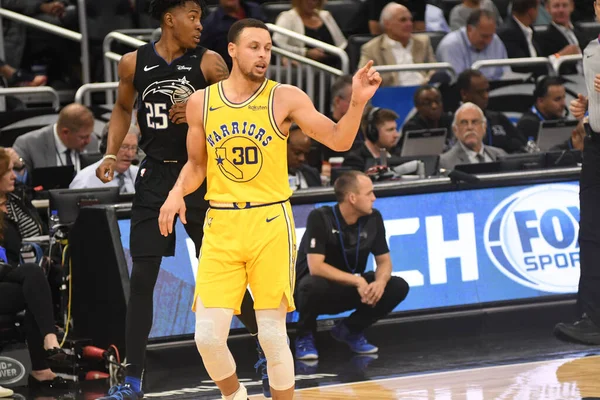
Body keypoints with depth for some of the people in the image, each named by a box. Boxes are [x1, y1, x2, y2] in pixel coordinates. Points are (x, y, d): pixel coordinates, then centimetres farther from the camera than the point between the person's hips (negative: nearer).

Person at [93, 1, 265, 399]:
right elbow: (123, 108, 17)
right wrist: (112, 154, 6)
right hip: (155, 175, 2)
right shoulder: (134, 63, 0)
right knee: (142, 276, -2)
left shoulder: (208, 62, -7)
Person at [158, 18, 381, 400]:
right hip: (221, 226, 2)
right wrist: (177, 192, -3)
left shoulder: (285, 98, -4)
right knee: (208, 336, -2)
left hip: (270, 223, -2)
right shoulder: (201, 102, 5)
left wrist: (358, 103, -23)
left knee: (273, 335, -1)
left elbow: (339, 140, -6)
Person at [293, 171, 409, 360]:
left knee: (398, 287, -15)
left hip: (350, 290, 5)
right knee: (313, 284, -40)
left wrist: (380, 282, -24)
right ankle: (305, 336, -8)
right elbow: (316, 267, -28)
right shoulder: (320, 218, -22)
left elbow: (384, 260, -1)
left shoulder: (373, 218, -6)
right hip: (323, 289, -5)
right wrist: (357, 281, -32)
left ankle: (350, 330, 7)